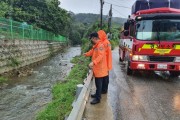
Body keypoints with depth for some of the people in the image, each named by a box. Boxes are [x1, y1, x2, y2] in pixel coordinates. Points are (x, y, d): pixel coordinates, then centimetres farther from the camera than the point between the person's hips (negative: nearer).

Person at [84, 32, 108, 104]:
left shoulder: (100, 45, -21)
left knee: (99, 84, 0)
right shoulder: (96, 45, 12)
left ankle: (98, 98, 9)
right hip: (97, 68, 9)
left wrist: (93, 62, -43)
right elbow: (92, 52, 29)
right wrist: (86, 54, 43)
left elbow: (100, 56, -33)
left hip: (100, 68, -9)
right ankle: (97, 94, 34)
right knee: (97, 83, 20)